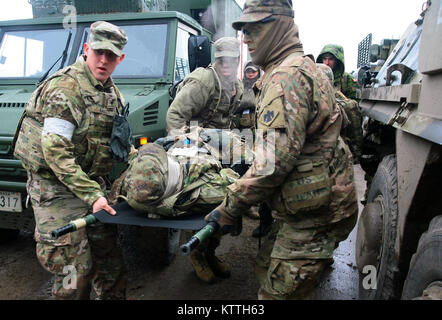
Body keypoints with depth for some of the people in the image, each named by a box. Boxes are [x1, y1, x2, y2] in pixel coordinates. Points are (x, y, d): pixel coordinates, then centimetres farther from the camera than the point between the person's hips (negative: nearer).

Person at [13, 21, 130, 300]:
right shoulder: (65, 87, -17)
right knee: (75, 270, -2)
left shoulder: (111, 91, 10)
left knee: (109, 256, 17)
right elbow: (55, 151, -24)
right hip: (57, 190, -8)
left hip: (92, 182, 8)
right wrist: (91, 194, -27)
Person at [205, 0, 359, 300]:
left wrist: (230, 208, -18)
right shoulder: (302, 67, 15)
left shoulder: (287, 75, -20)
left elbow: (275, 161, -29)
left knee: (276, 291, 1)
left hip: (312, 215, -10)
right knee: (266, 269, 22)